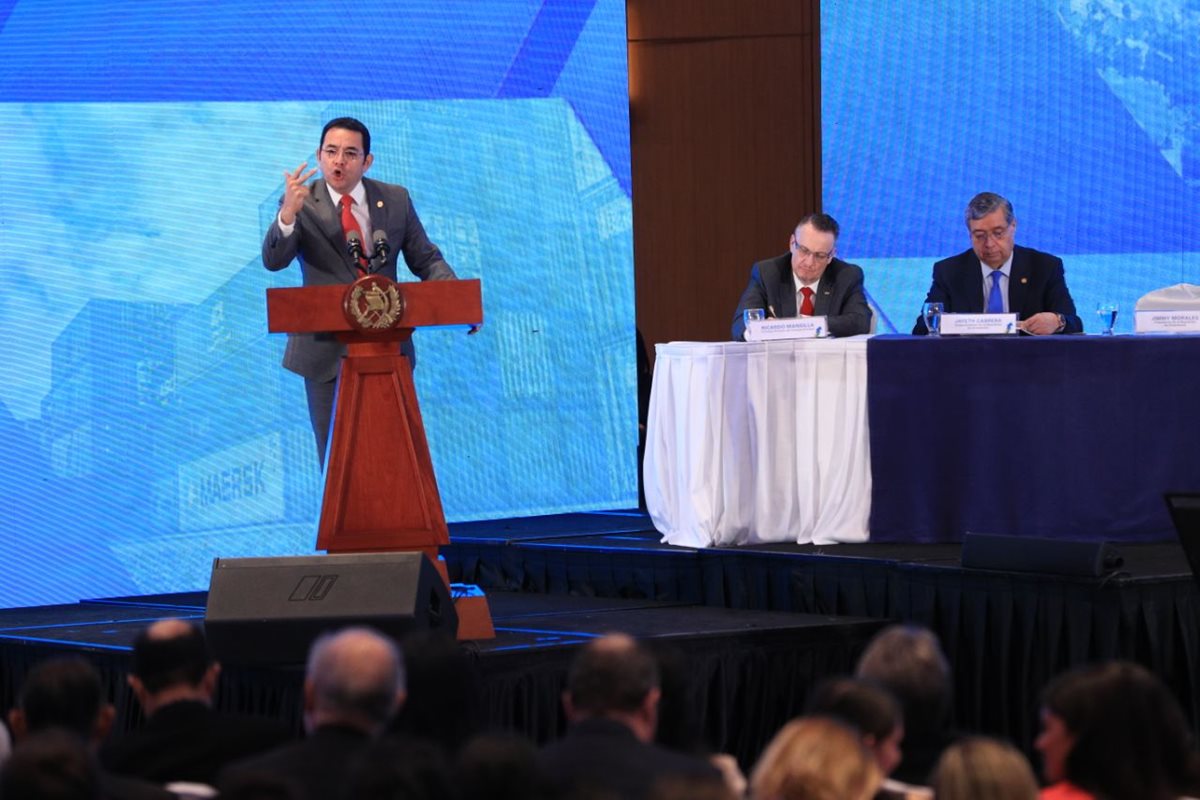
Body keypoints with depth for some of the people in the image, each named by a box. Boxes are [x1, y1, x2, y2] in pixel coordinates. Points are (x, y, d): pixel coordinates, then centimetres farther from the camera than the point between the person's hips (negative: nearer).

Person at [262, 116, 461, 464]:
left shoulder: (396, 200, 3)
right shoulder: (303, 205, -4)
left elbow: (426, 259, 9)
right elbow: (273, 260, -17)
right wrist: (288, 212, -37)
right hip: (327, 350, -2)